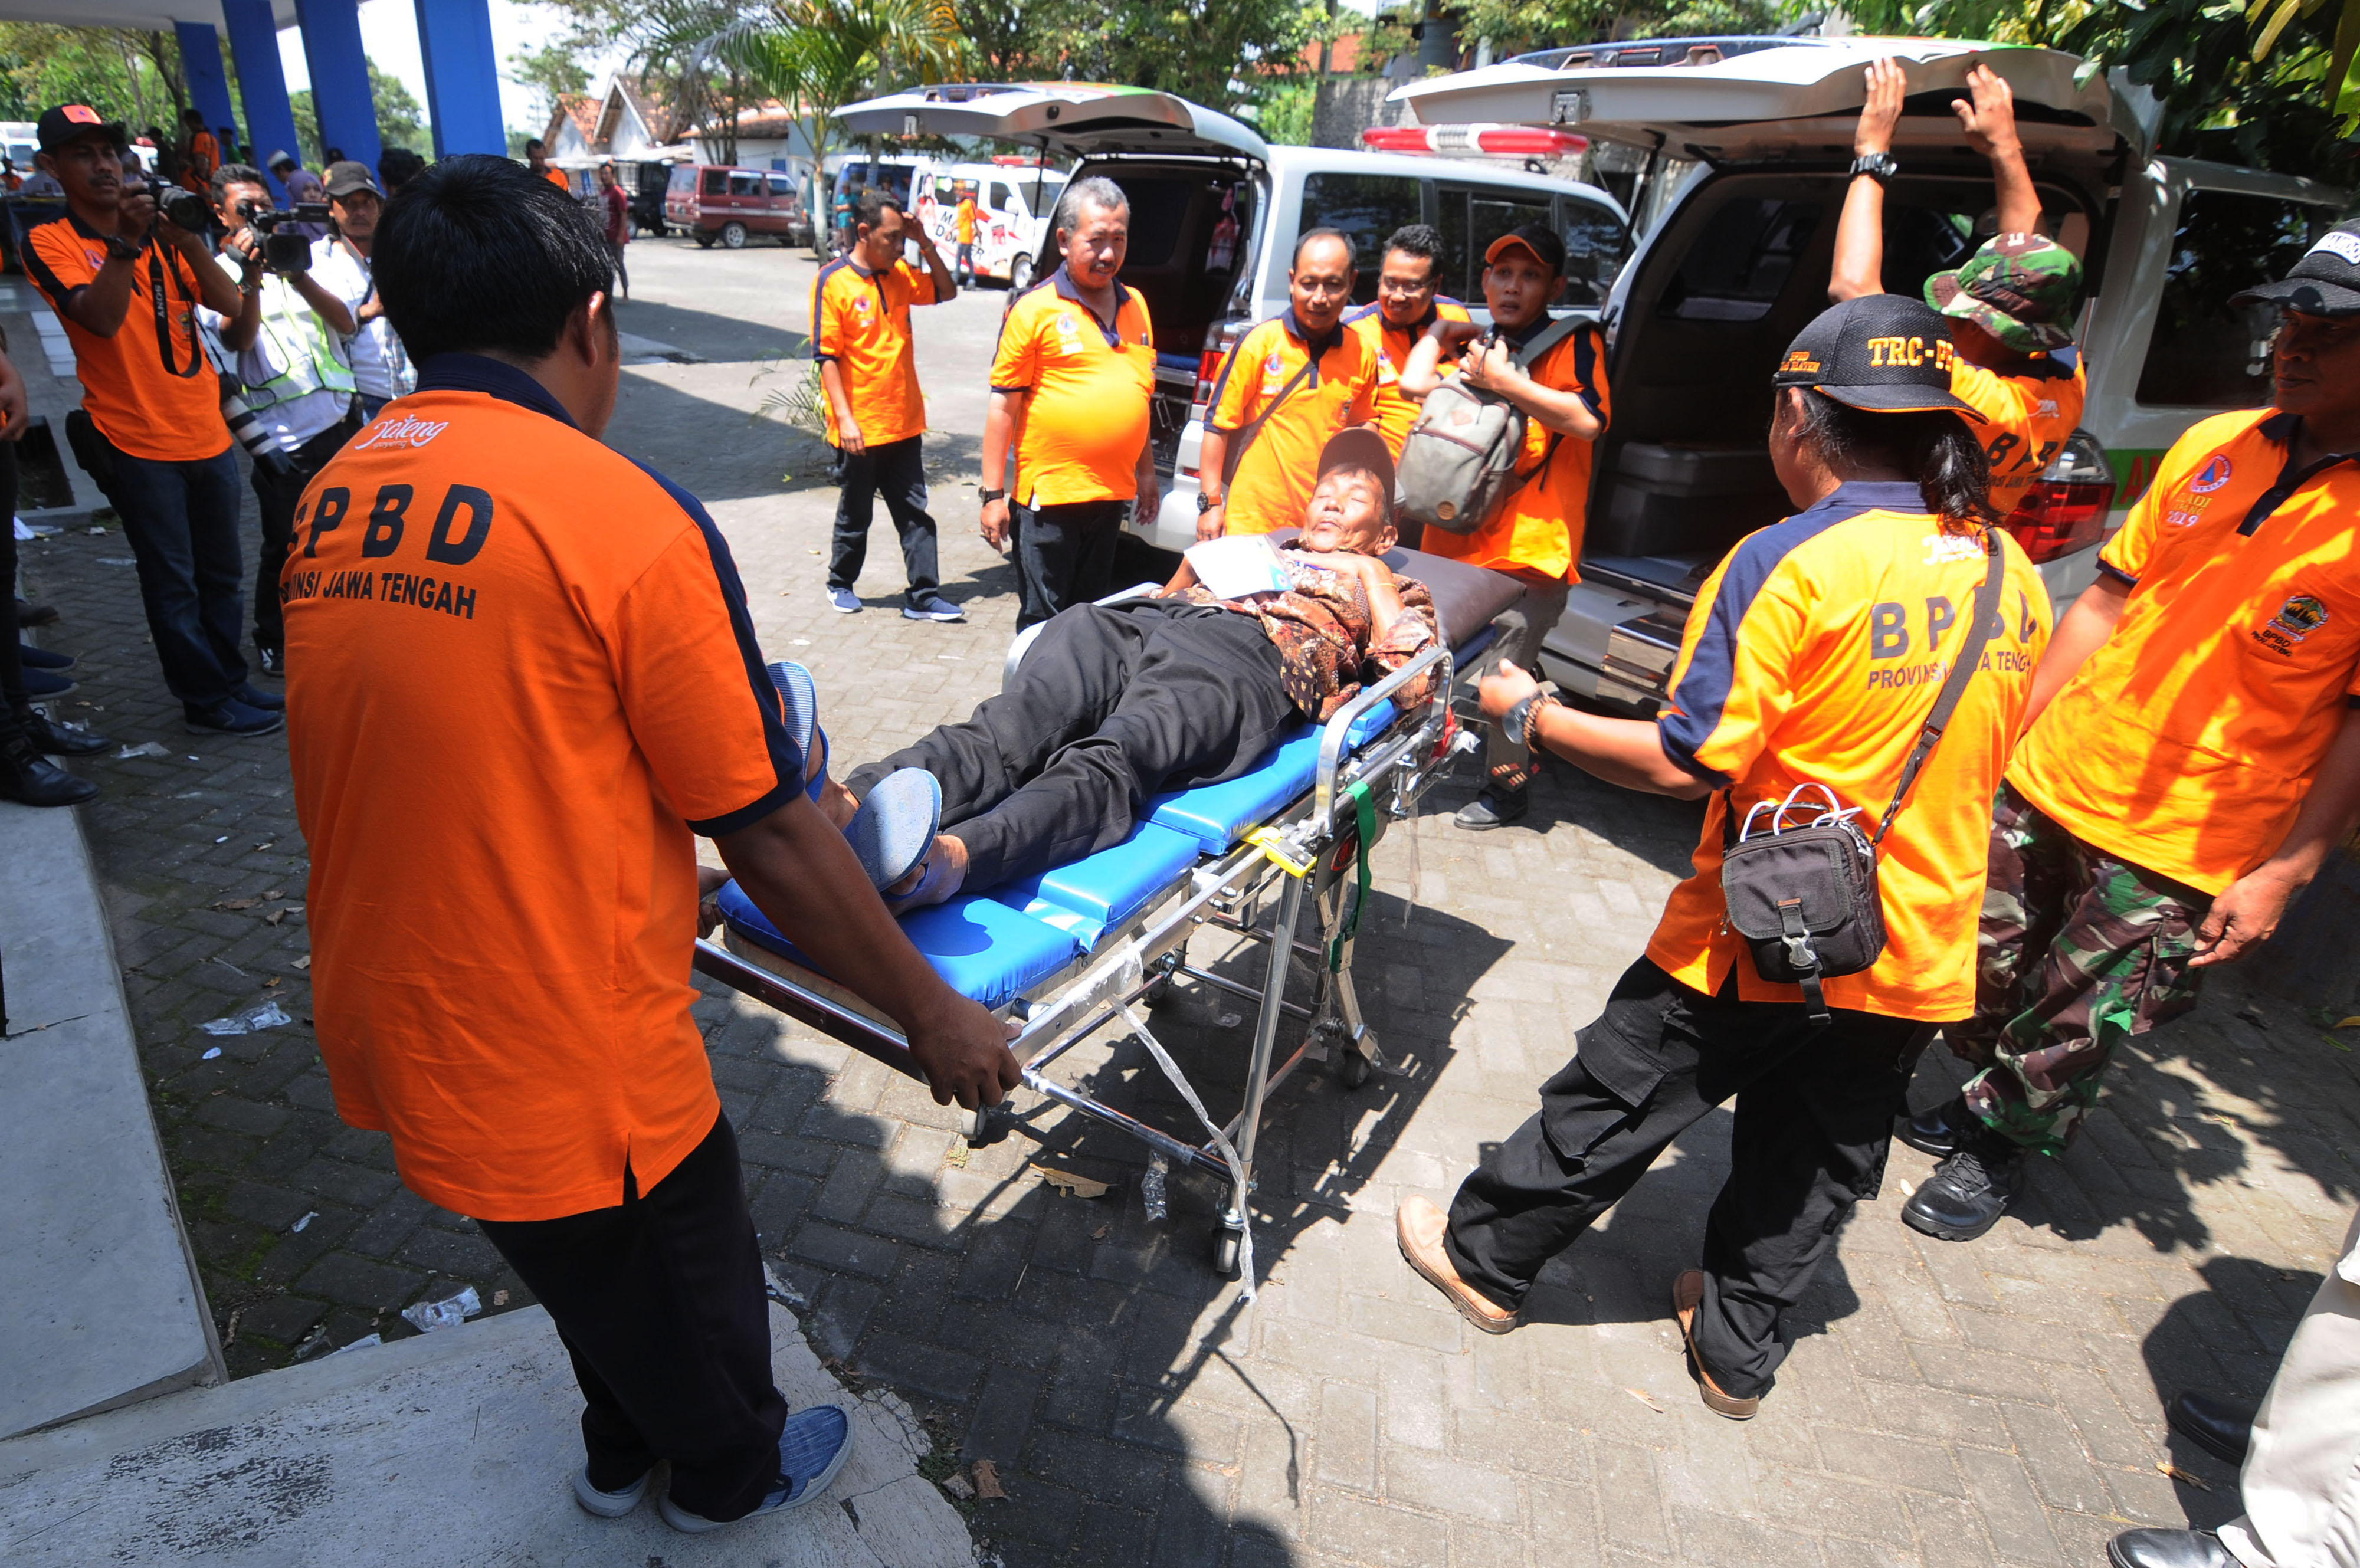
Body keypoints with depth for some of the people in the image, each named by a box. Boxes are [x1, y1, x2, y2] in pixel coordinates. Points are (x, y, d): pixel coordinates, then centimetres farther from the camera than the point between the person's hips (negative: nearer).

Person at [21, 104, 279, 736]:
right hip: (137, 441, -4)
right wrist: (125, 240, -24)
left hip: (207, 433, 5)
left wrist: (187, 238, -16)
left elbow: (229, 303, -2)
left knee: (220, 573, 12)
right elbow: (101, 319, -18)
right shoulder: (50, 243, -2)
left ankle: (230, 682, 25)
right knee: (173, 583, 0)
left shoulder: (158, 233, 11)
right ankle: (207, 701, 9)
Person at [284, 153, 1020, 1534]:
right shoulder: (622, 513, -21)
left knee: (593, 1271, 32)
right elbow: (769, 837, -19)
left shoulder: (326, 504, 1)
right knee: (689, 1287, 23)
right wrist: (934, 1013, -6)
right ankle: (735, 1474, 52)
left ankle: (623, 1451, 59)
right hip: (573, 1069, -7)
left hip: (392, 1033, 7)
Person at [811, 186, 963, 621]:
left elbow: (947, 291, 17)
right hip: (860, 429, -5)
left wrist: (925, 244, 2)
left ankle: (924, 598, 6)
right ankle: (841, 584, 30)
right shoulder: (833, 281, -10)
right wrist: (844, 418, -19)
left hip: (905, 422, 5)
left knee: (915, 514, 3)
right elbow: (827, 356, -13)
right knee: (855, 516, 10)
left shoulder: (900, 274, 8)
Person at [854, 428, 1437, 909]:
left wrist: (1369, 572, 15)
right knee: (1003, 730, -29)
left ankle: (948, 859, -65)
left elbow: (1412, 683, 14)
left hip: (1247, 658, -4)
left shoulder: (1382, 589, 34)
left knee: (1105, 762, -38)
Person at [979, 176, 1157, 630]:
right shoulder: (1035, 308, -7)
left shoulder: (1135, 305, 12)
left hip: (1112, 493, 6)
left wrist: (1146, 475, 21)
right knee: (1044, 623, 2)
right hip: (1049, 494, -6)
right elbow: (1003, 405, -8)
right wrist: (993, 494, -11)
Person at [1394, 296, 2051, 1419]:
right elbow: (1978, 758, 13)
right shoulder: (2012, 574, 2)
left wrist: (1534, 715, -11)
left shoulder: (1788, 563, -20)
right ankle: (1738, 1348, 39)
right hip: (1919, 956, 6)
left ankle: (1485, 1257, 31)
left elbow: (1687, 762, -22)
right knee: (1816, 1165, 21)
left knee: (1614, 1103, 12)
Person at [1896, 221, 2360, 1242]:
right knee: (1986, 965, 17)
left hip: (2177, 849, -4)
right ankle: (1988, 1094, 43)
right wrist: (2018, 726, 9)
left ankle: (1999, 1150, 33)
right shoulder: (2211, 446, 4)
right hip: (2048, 780, 5)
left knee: (2072, 1025, 8)